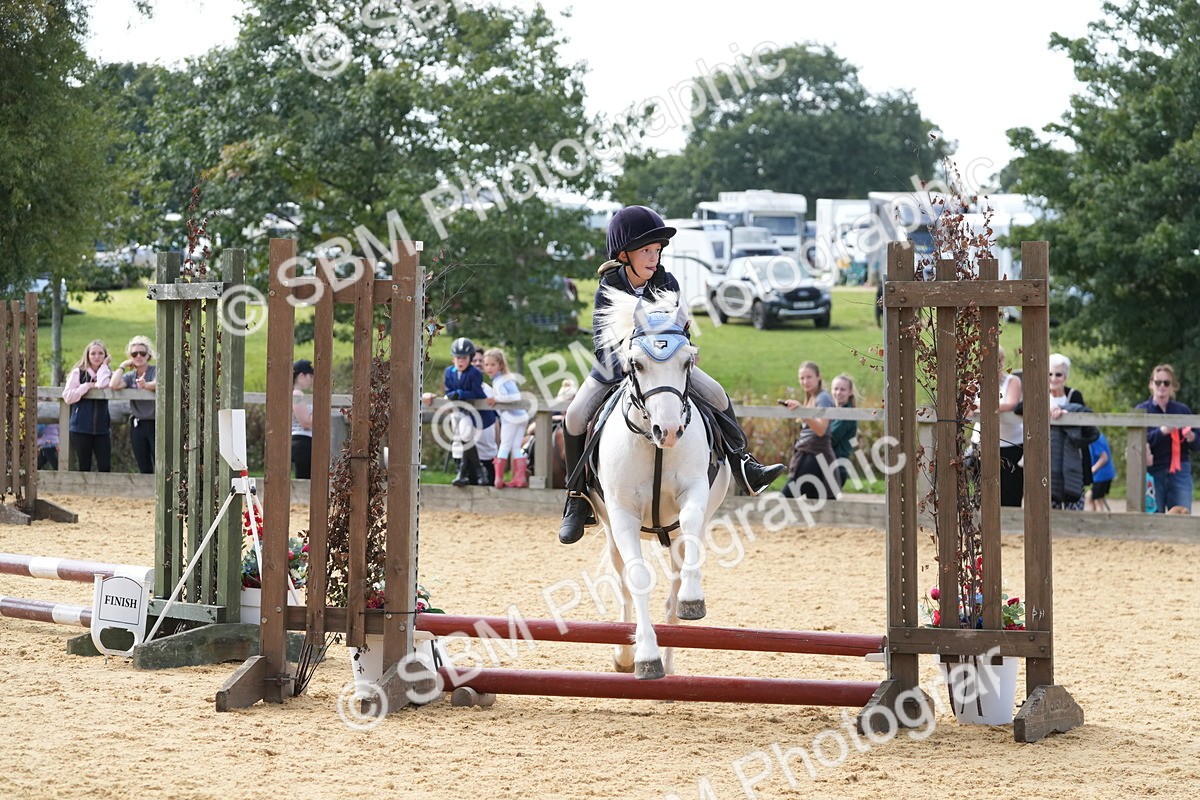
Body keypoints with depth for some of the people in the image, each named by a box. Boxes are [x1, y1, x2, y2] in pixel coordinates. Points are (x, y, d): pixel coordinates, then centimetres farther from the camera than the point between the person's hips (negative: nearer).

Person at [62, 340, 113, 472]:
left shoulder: (107, 374, 9)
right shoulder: (78, 373, 3)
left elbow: (103, 385, -15)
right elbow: (67, 396, -7)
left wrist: (104, 365, -3)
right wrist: (87, 386, -10)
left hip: (102, 428, 2)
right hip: (81, 428, -2)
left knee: (105, 467, -4)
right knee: (83, 467, 4)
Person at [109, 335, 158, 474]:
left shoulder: (156, 370, -3)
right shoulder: (130, 376, 11)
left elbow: (159, 384, -26)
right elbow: (113, 385, -7)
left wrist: (146, 385, -45)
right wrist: (122, 366, -1)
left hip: (155, 424, -5)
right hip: (138, 425, 5)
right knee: (144, 469, 9)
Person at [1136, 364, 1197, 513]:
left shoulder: (1183, 410, 11)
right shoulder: (1142, 410, 5)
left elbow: (1195, 445, 13)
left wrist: (1192, 439, -11)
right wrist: (1161, 432, -21)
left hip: (1180, 472, 1)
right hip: (1152, 473, -1)